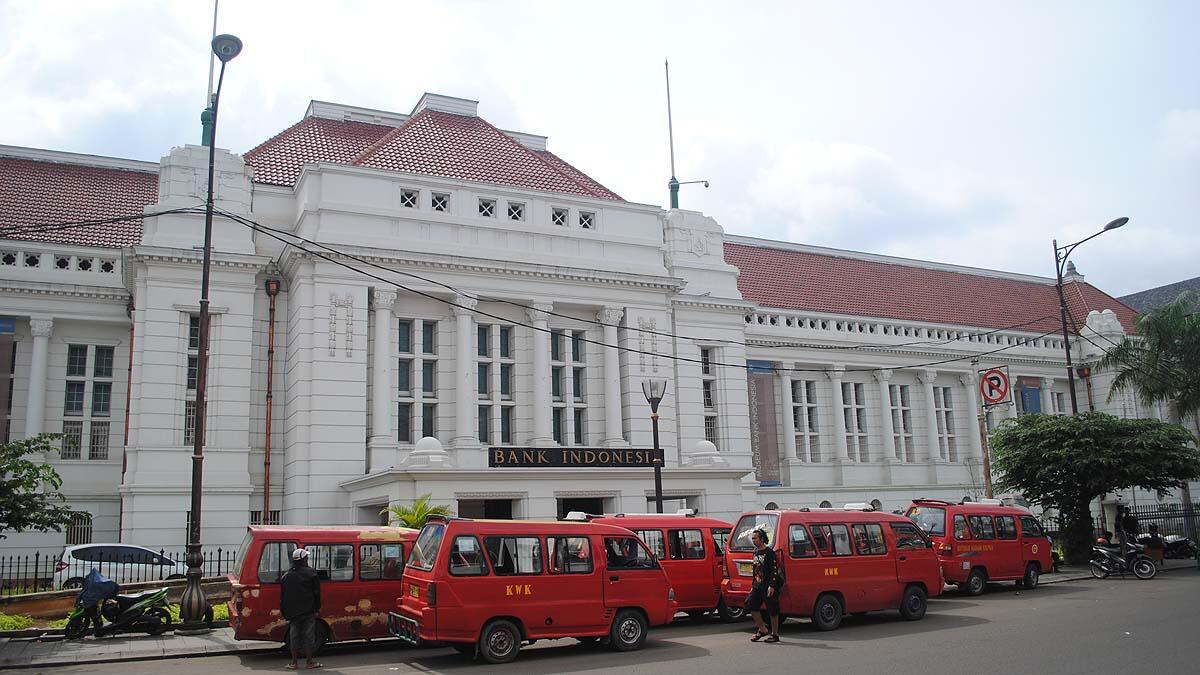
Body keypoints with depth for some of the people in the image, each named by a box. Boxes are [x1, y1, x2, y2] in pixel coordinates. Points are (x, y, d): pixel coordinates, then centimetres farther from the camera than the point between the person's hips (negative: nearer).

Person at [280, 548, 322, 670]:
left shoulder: (286, 576, 10)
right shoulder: (311, 573, -4)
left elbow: (282, 596, 12)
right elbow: (316, 592, -6)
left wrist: (284, 612, 15)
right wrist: (318, 608, -1)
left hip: (292, 612, 4)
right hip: (308, 611, -4)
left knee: (294, 636, 9)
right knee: (308, 635, 1)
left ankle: (294, 663, 11)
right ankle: (309, 662, 4)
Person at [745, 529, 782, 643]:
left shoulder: (769, 552, -11)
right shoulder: (756, 552, 15)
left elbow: (774, 570, -15)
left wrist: (772, 586, -22)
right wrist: (753, 585, 22)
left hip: (769, 586, -8)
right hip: (758, 585, 8)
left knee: (772, 609, -1)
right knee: (750, 604, 0)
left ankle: (774, 634, 9)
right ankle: (762, 629, 11)